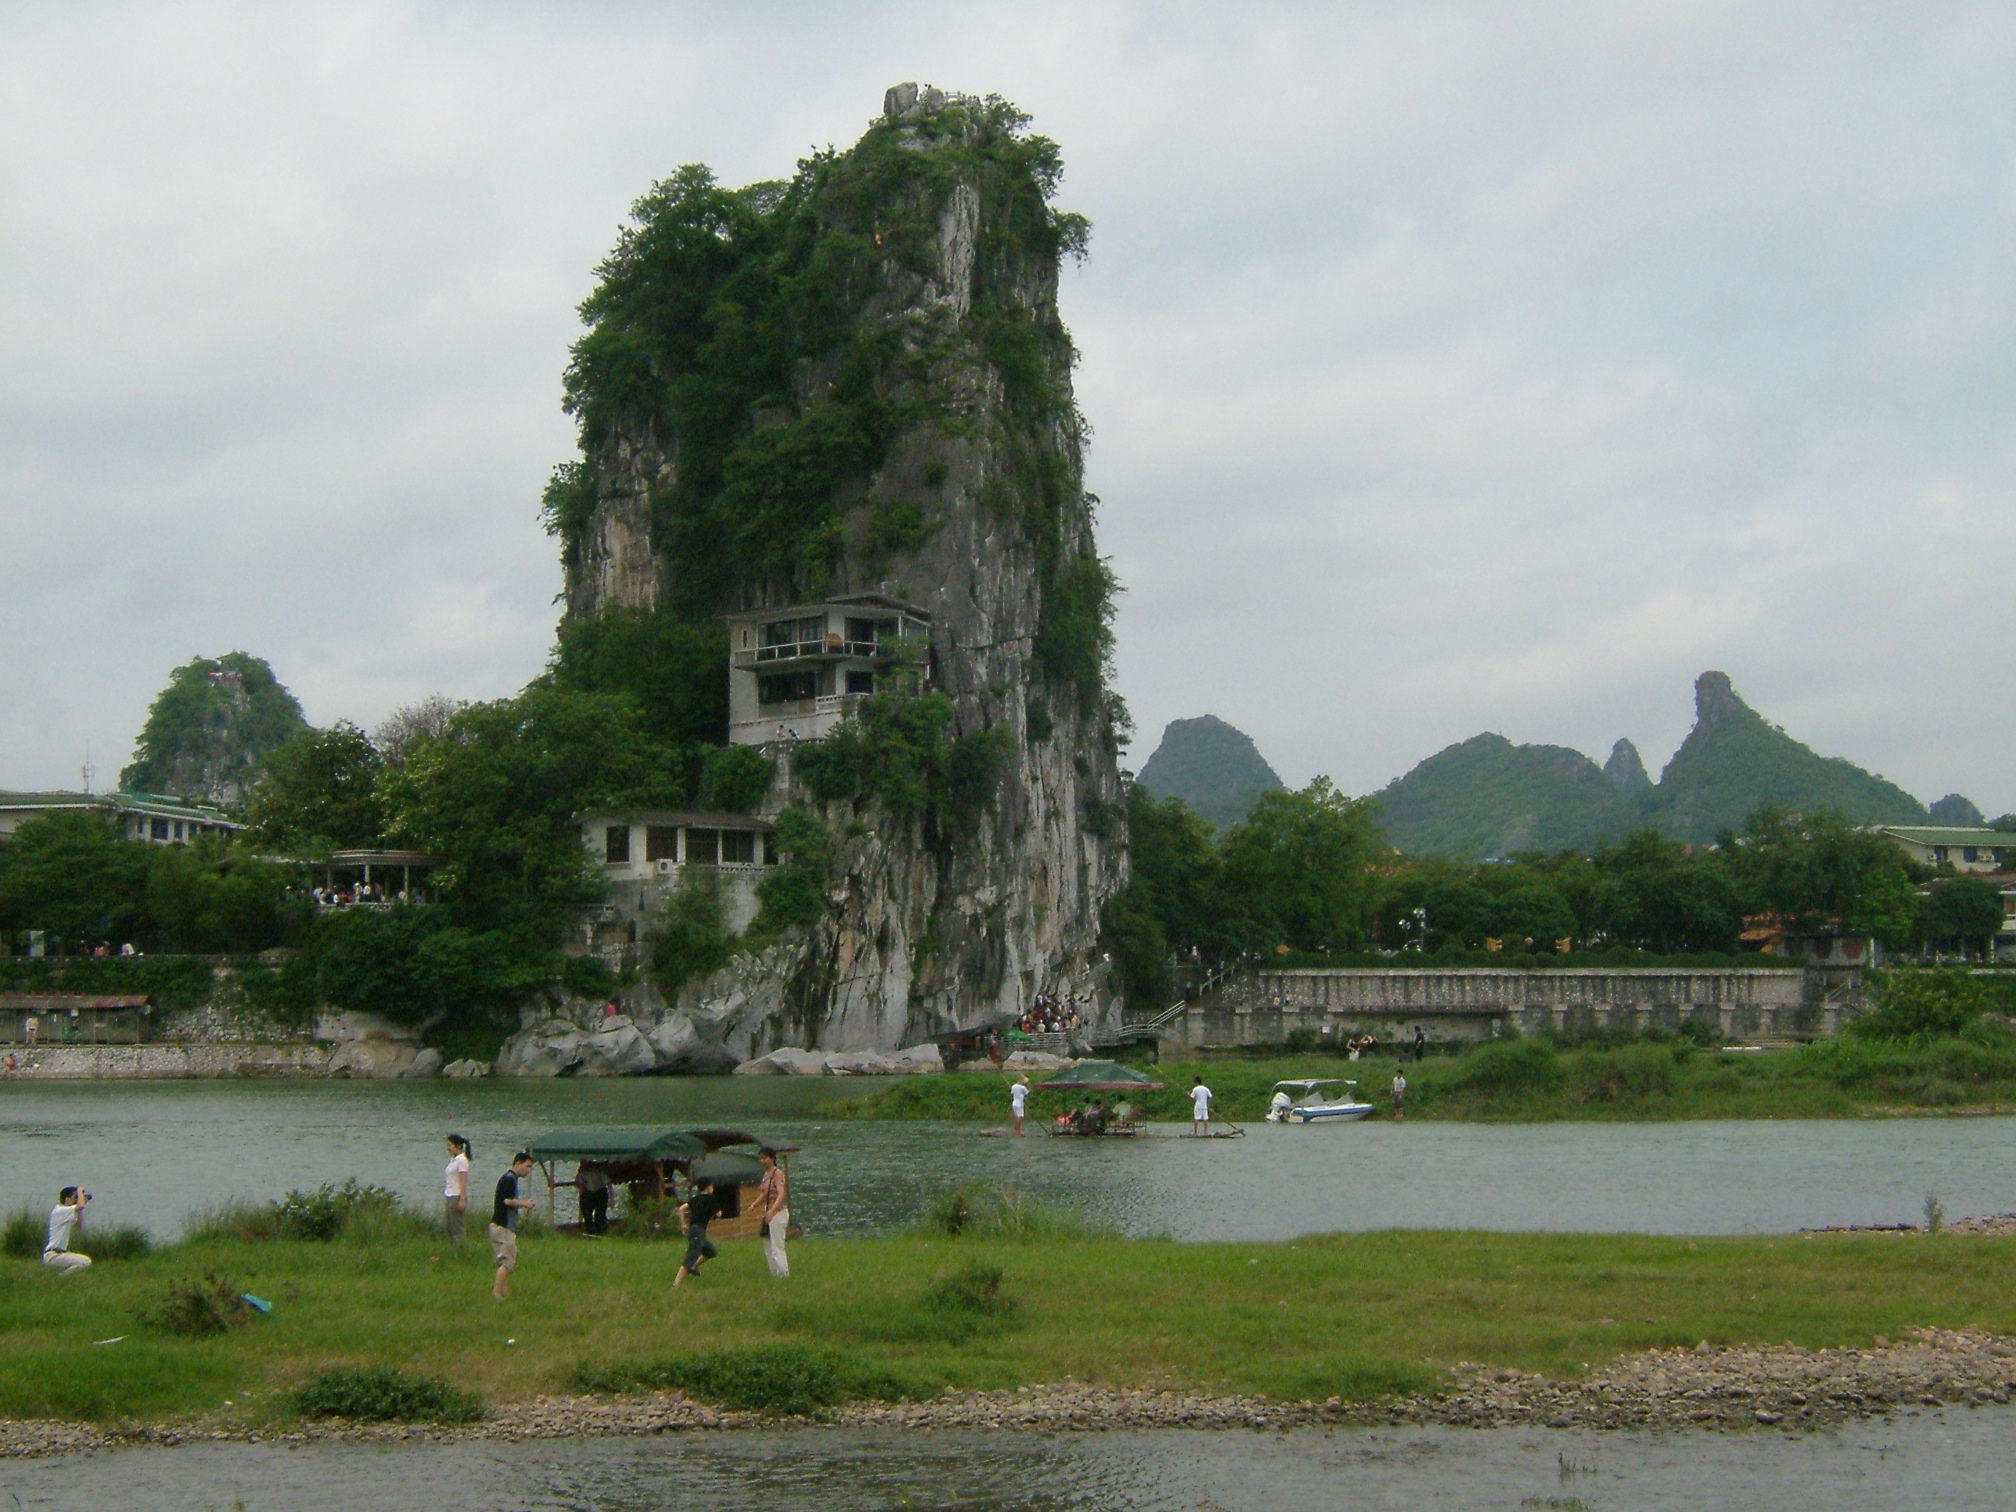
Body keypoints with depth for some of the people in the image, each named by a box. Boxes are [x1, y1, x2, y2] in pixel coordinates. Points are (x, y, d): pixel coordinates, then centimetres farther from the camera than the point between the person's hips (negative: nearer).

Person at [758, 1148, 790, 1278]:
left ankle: (783, 1275, -6)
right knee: (768, 1248, 15)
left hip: (778, 1213, -10)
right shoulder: (766, 1174, 12)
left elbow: (782, 1194, -28)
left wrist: (772, 1210, -41)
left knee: (777, 1248, -10)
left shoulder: (778, 1173, -15)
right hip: (768, 1214, 10)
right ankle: (775, 1274, 23)